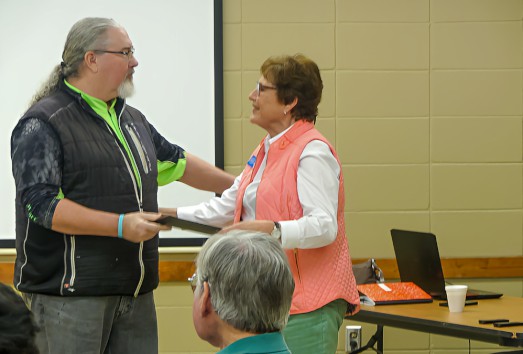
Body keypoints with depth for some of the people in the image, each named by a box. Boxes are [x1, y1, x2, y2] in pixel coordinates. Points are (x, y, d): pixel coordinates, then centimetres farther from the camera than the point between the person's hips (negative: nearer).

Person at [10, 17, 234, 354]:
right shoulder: (44, 123, -9)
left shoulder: (132, 119, 18)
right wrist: (121, 225, -22)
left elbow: (176, 162, 32)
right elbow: (40, 203, -18)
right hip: (71, 293, -8)